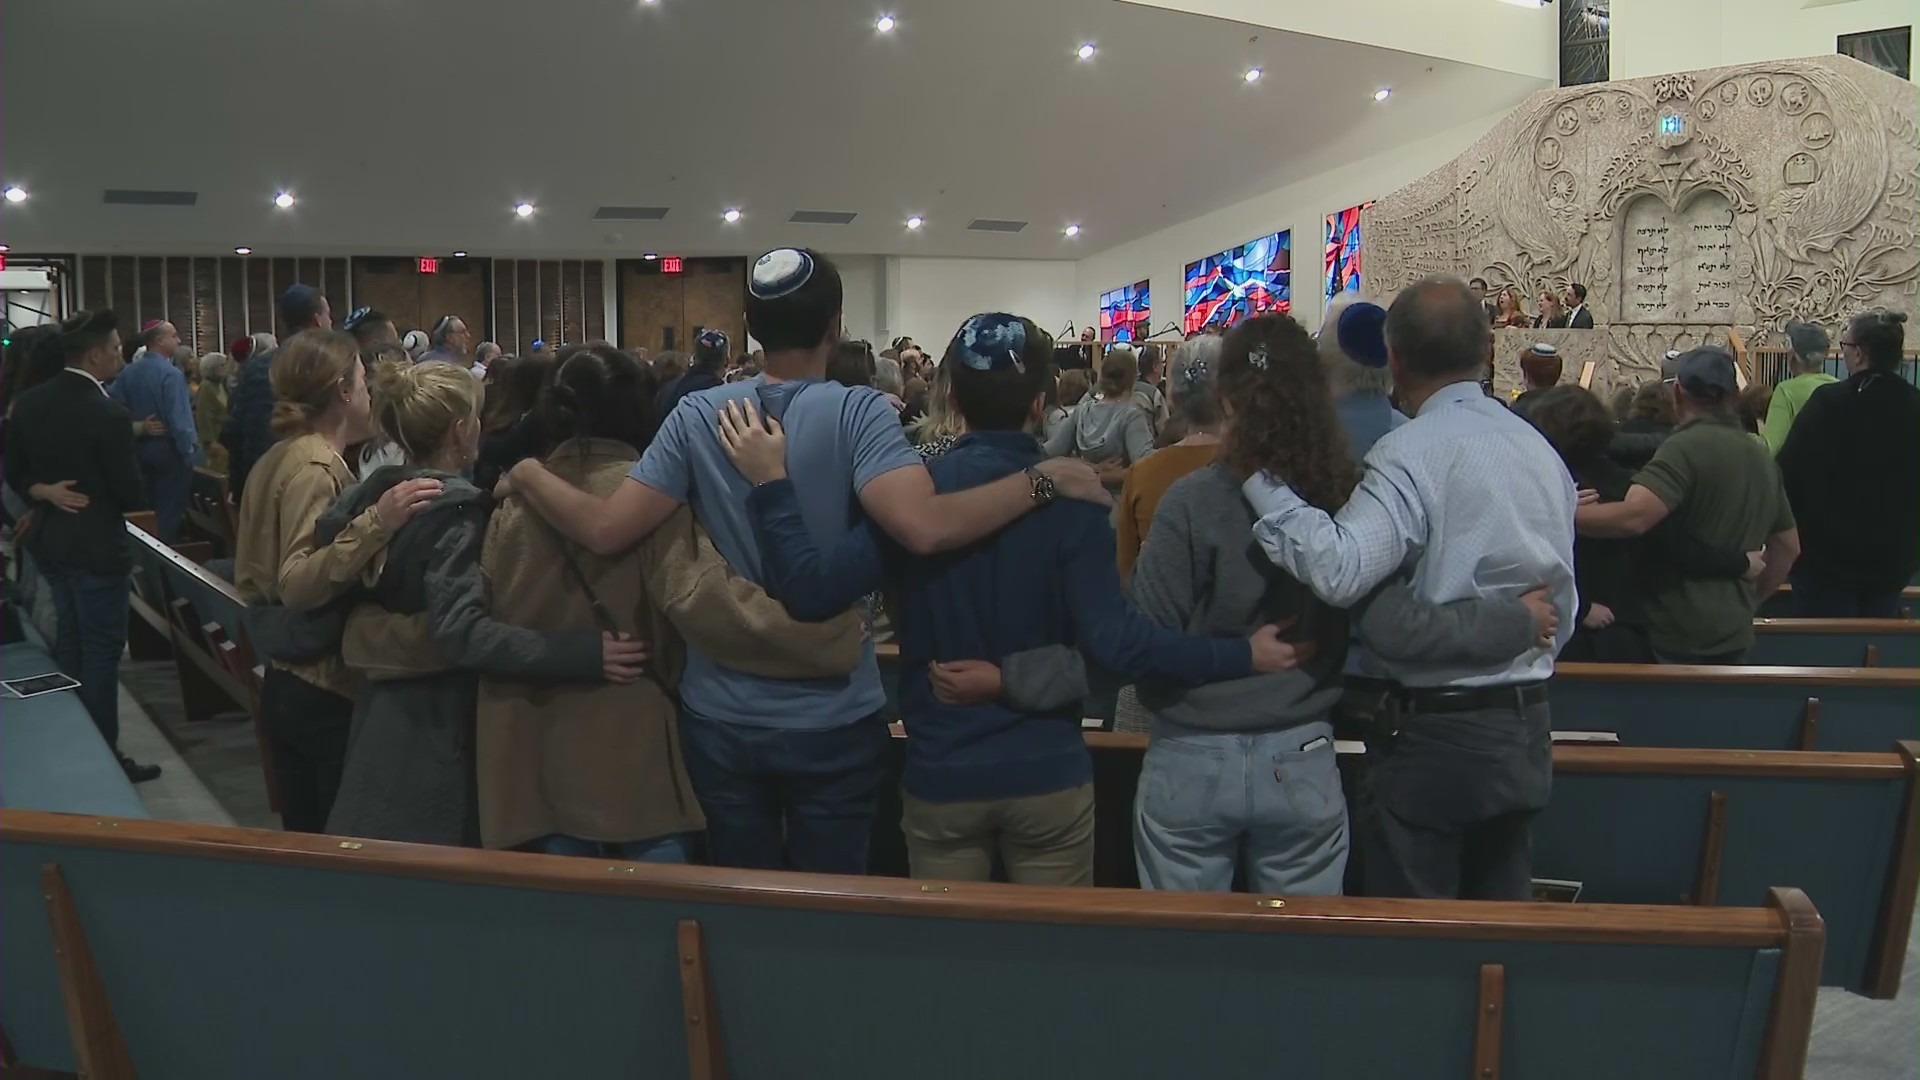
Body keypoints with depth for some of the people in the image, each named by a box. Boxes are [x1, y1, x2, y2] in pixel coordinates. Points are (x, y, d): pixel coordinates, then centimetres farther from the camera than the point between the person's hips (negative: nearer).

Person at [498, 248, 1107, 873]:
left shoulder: (696, 416, -6)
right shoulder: (857, 413, -14)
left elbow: (607, 531, -11)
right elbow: (923, 527, -29)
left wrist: (527, 476, 7)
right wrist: (1042, 481, -19)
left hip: (722, 718, 3)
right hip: (834, 721, -2)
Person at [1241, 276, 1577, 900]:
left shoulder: (1413, 452, -18)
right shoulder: (1541, 450, 7)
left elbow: (1339, 571, -33)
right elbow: (1563, 601, 14)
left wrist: (1261, 481, -24)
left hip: (1433, 733, -8)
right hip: (1526, 732, 8)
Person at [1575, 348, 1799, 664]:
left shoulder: (1686, 447, -15)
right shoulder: (1762, 456, 14)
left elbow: (1633, 517, -31)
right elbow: (1788, 546, 21)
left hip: (1678, 633, -8)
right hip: (1733, 634, 8)